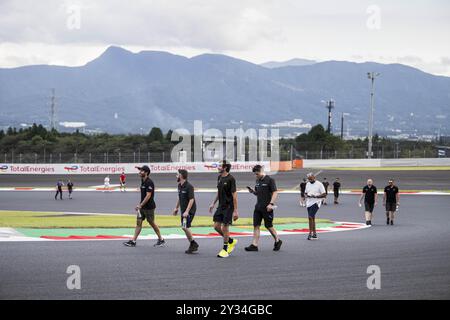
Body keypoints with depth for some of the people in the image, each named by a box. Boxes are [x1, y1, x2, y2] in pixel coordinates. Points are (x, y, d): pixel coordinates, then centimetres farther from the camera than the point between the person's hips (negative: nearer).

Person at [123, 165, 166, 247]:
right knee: (138, 222, 4)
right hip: (142, 207, 9)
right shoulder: (142, 181, 11)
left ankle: (161, 240, 15)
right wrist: (140, 204, 15)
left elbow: (148, 196, -22)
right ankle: (133, 241, 2)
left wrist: (140, 205, -23)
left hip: (149, 207, -9)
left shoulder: (149, 182, -17)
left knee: (152, 223, 2)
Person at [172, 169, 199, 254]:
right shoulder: (179, 186, 10)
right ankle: (192, 245, 16)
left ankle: (193, 244, -2)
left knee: (185, 227, -16)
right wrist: (176, 207, 24)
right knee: (185, 228, 8)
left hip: (190, 210, -9)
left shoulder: (189, 186, -18)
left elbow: (191, 200, -22)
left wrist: (187, 211, -27)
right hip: (183, 210, 9)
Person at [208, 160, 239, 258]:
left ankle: (225, 250, 9)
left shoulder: (231, 179, -16)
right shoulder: (219, 178, 9)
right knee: (216, 226, 5)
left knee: (225, 227, -4)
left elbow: (234, 195, -16)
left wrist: (235, 211, -18)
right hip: (220, 206, 8)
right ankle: (231, 241, 25)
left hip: (228, 207, -8)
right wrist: (213, 203, 21)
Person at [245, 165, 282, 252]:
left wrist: (271, 204, -23)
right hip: (258, 207, 7)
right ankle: (254, 245, 0)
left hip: (267, 208, -7)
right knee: (256, 226, 1)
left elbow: (275, 192, -13)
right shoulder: (257, 181, 14)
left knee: (268, 226, 1)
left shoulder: (270, 180, -9)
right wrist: (252, 191, 1)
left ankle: (277, 241, 21)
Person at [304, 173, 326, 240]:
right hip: (309, 203, 7)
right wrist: (307, 195, -2)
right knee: (312, 218, 10)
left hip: (315, 203, -7)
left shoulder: (319, 184, -7)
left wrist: (316, 196, -20)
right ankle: (314, 234, 17)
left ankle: (311, 233, -15)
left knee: (310, 217, -18)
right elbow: (305, 193, 22)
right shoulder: (308, 184, 13)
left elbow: (324, 194, -8)